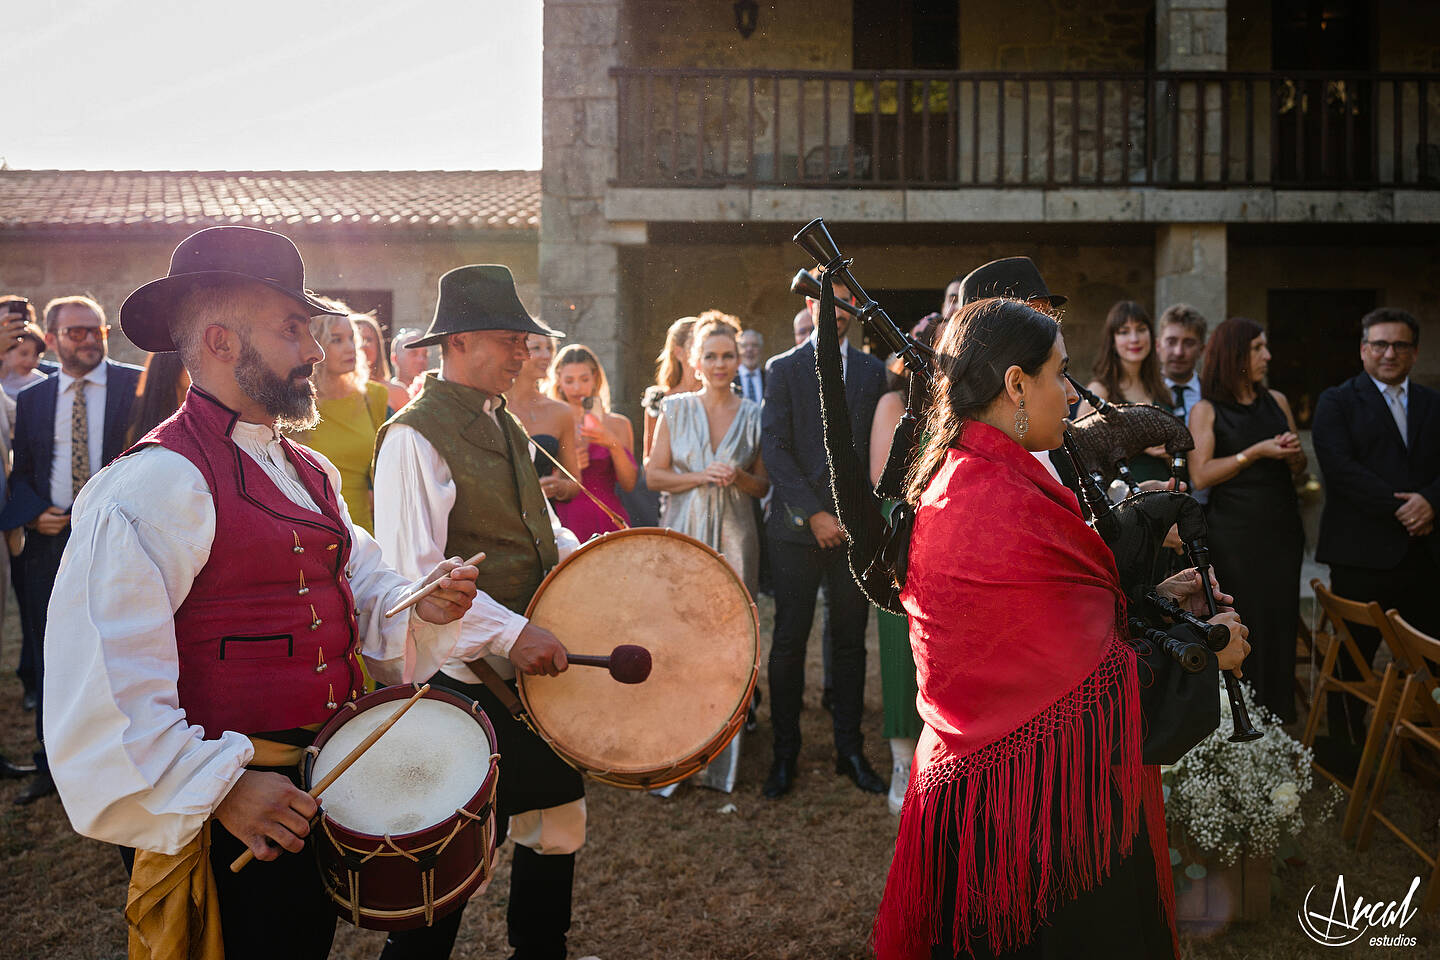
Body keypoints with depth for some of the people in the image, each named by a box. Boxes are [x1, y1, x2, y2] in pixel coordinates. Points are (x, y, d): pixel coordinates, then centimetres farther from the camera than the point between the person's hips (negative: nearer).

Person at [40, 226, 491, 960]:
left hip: (325, 790, 9)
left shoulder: (309, 473, 11)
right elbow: (104, 681, -25)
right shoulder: (154, 484, -19)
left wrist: (422, 605, -7)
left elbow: (360, 585, 15)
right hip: (233, 818, -8)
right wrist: (221, 789, -25)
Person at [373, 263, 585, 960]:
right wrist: (511, 634, -28)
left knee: (559, 822, 18)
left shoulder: (504, 426, 12)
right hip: (469, 680, -9)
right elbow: (414, 574, -24)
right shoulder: (414, 437, -17)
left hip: (535, 668, 9)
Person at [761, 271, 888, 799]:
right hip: (797, 526, -2)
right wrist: (813, 514, -11)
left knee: (850, 640, 7)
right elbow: (774, 449, -4)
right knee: (789, 641, 1)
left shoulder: (873, 371, 12)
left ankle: (849, 750, 18)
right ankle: (785, 754, 12)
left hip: (855, 526, 2)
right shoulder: (783, 369, 4)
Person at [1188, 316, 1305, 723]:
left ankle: (1279, 716, 16)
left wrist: (1293, 453, -6)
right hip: (1234, 533, -4)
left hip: (1282, 529, 4)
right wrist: (1257, 451, -15)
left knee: (1281, 620, 5)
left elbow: (1300, 469, 16)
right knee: (1241, 625, -1)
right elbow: (1200, 475, -12)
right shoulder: (1207, 411, -2)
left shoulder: (1276, 401, 11)